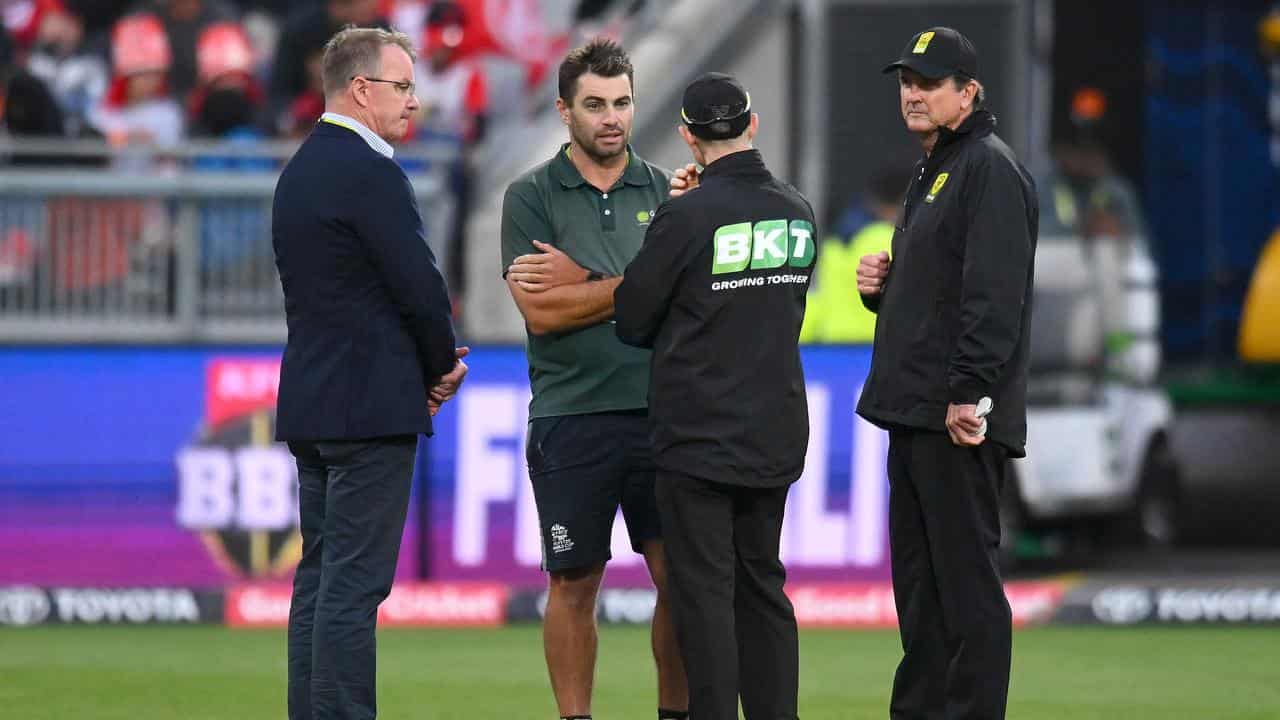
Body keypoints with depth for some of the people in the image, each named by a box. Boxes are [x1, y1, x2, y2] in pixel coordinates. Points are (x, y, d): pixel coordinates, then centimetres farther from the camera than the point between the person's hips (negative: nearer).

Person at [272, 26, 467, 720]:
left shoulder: (300, 171, 14)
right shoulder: (369, 171, -14)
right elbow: (420, 289, -17)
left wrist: (427, 368, 10)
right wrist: (443, 366, 3)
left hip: (309, 403, 9)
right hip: (369, 406, -9)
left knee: (320, 579, 10)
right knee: (353, 585, -9)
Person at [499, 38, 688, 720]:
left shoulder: (662, 191, 8)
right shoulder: (532, 196, 1)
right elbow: (541, 310, -9)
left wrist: (582, 285, -8)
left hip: (660, 411, 2)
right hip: (571, 417, -2)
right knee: (574, 584, 4)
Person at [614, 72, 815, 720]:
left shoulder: (686, 217, -15)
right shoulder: (797, 213, 5)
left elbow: (631, 321, -7)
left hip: (698, 440, -6)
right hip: (776, 436, 6)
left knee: (704, 592, -2)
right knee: (762, 585, 14)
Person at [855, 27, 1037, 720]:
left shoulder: (990, 169, -10)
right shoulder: (930, 171, 21)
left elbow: (995, 293, -20)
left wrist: (970, 393, -25)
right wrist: (880, 286, 8)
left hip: (961, 417, -10)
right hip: (915, 410, 10)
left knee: (966, 577, -8)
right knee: (918, 581, 13)